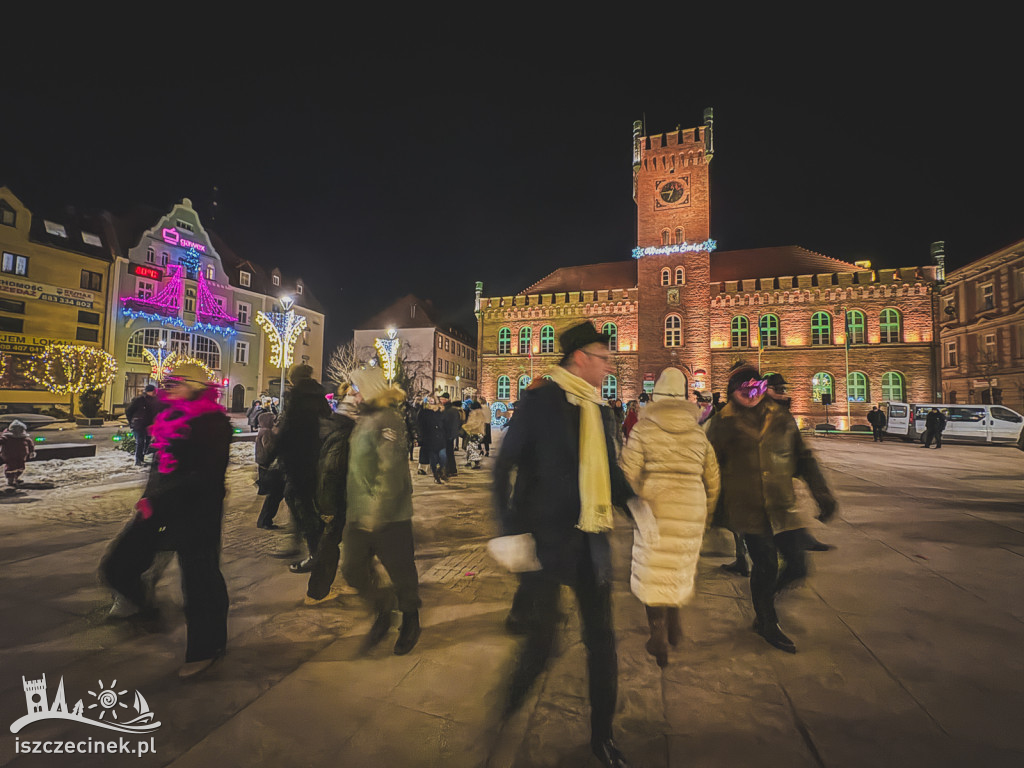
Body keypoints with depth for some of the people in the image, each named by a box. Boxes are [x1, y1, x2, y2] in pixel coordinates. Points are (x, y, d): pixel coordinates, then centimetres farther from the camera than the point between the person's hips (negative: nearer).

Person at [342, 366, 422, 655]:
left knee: (400, 570, 8)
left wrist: (377, 511, -24)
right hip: (360, 514, 9)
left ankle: (410, 622, 30)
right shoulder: (365, 419, 13)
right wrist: (351, 501, 23)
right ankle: (382, 612, 33)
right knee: (353, 568, 10)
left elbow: (391, 471, -24)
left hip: (388, 516, -8)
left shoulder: (387, 419, -17)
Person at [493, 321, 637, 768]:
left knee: (601, 638, 15)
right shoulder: (539, 401, -12)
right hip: (546, 538, -6)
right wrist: (511, 529, -15)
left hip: (591, 540, 6)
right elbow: (504, 466, -11)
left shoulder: (600, 411, 9)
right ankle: (516, 691, 42)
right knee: (542, 635, 7)